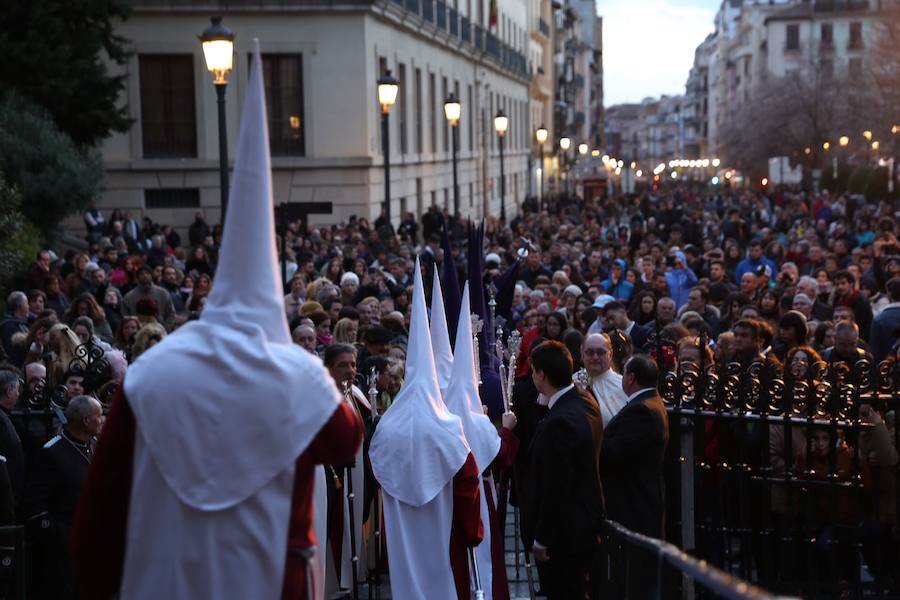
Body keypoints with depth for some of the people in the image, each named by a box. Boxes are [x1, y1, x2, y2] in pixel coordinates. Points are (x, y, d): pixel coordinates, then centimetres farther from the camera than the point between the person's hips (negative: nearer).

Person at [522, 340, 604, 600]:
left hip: (565, 530, -9)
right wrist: (545, 403, 2)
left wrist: (541, 539, -15)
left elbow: (555, 488, -25)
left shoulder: (560, 422, -28)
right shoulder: (585, 401, 1)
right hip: (586, 519, 9)